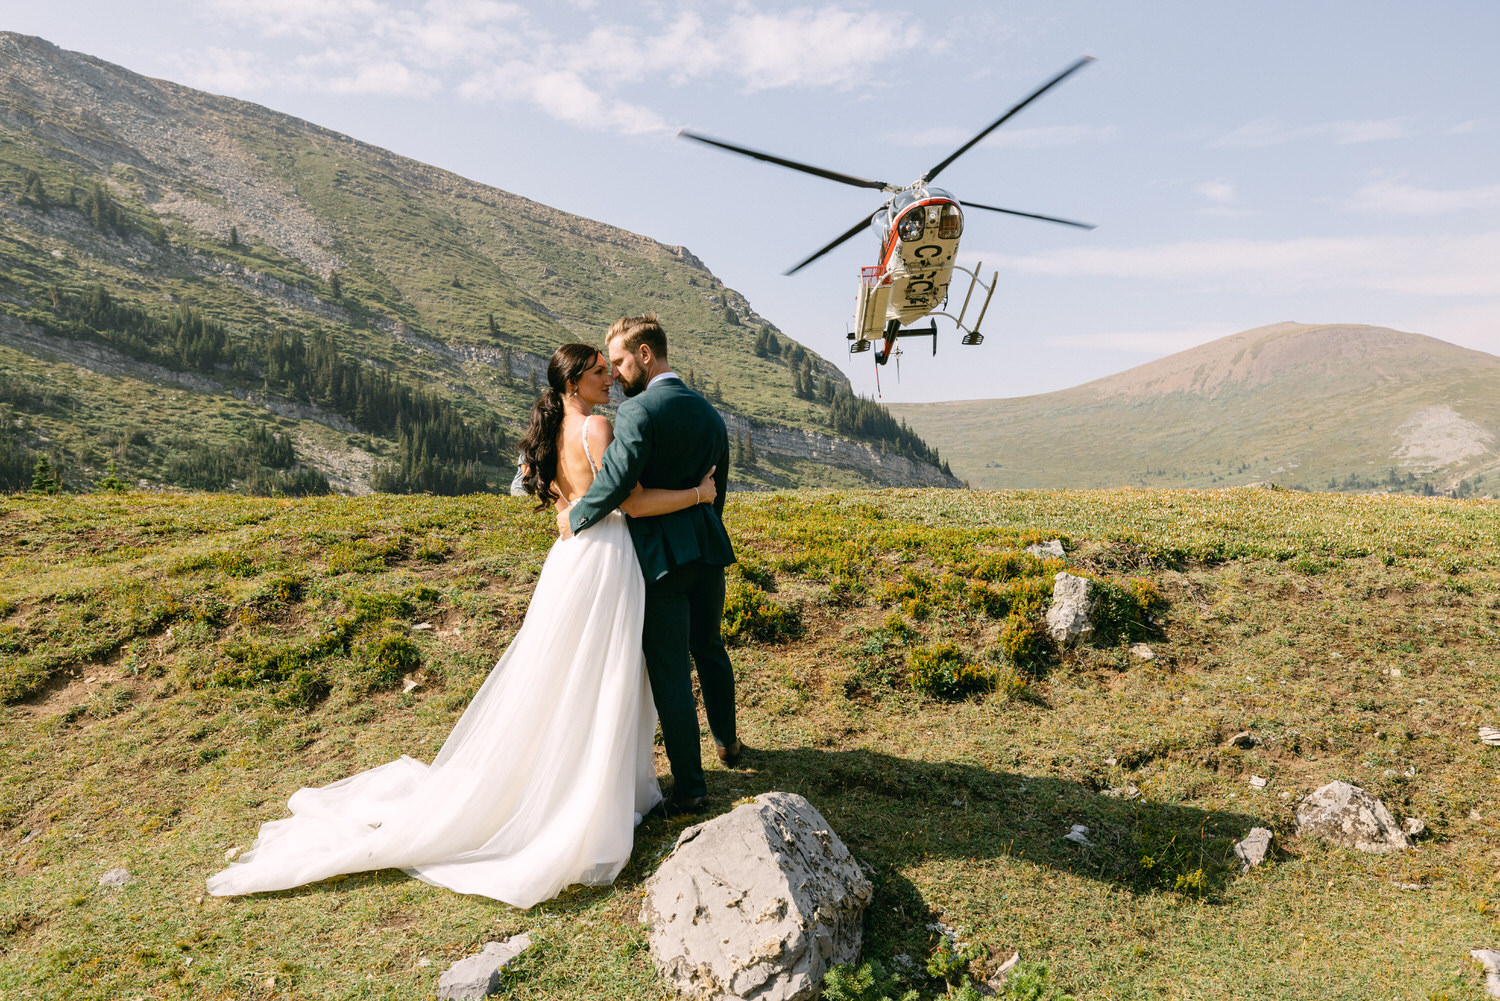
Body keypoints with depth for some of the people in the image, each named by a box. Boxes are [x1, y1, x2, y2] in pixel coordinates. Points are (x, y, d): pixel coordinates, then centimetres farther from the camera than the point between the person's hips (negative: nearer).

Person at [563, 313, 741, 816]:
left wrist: (575, 517, -11)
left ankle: (689, 788, 11)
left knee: (671, 673, 2)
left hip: (662, 558, -8)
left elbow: (617, 478, -27)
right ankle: (727, 742, 45)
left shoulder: (637, 411, -15)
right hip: (708, 553, 8)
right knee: (710, 650, 26)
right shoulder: (709, 413, 9)